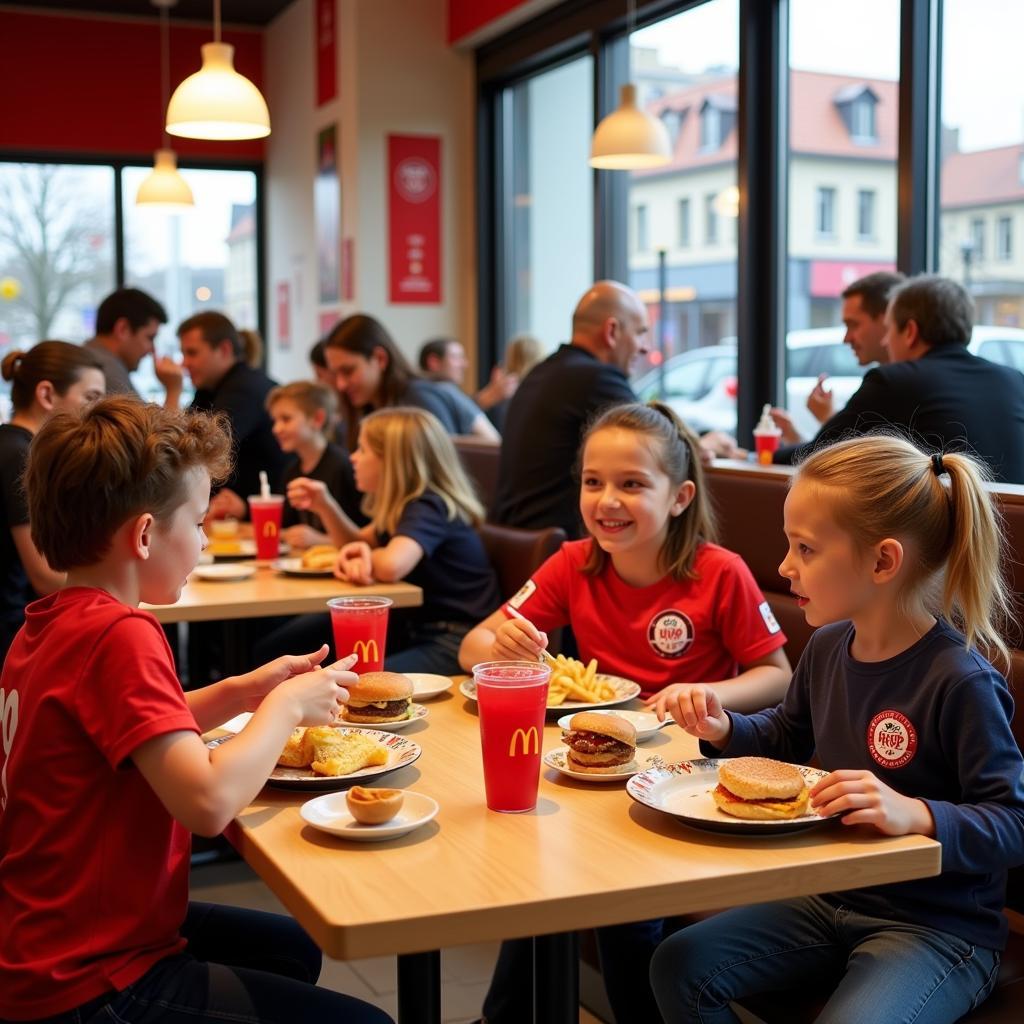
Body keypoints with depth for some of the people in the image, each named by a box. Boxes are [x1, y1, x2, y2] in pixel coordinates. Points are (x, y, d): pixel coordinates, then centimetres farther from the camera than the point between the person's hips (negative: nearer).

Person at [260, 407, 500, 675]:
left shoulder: (429, 508, -19)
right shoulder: (406, 504, 9)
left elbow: (391, 565, -38)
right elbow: (358, 544, 26)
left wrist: (365, 557, -14)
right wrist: (324, 505, 7)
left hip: (453, 643, -10)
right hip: (413, 626, 10)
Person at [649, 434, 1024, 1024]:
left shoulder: (961, 682, -23)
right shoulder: (828, 647, 2)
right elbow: (786, 737, 22)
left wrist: (917, 815, -37)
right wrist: (723, 729, 3)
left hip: (938, 926, -7)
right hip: (833, 898, 7)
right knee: (679, 966, -2)